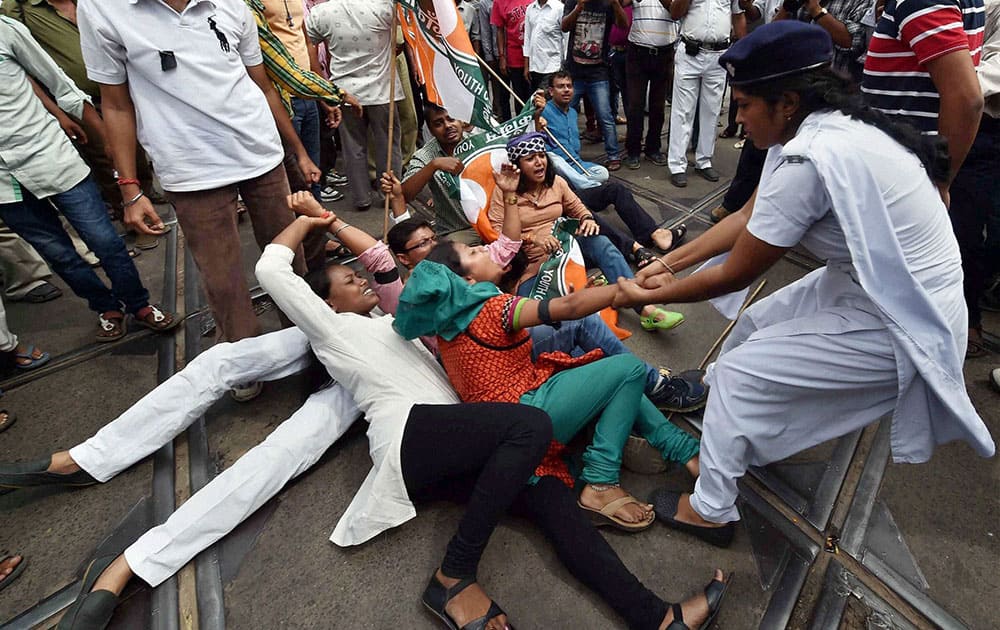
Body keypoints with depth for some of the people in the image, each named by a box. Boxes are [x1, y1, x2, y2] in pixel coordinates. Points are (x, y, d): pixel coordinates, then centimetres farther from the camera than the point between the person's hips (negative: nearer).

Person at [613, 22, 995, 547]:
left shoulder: (808, 162, -29)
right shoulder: (822, 127, 0)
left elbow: (734, 275, -20)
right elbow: (746, 218, 7)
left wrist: (651, 296, -6)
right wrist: (671, 262, 7)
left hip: (898, 326, -9)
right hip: (873, 284, 9)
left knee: (739, 370, -6)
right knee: (754, 323, 16)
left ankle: (710, 510, 12)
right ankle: (725, 443, 35)